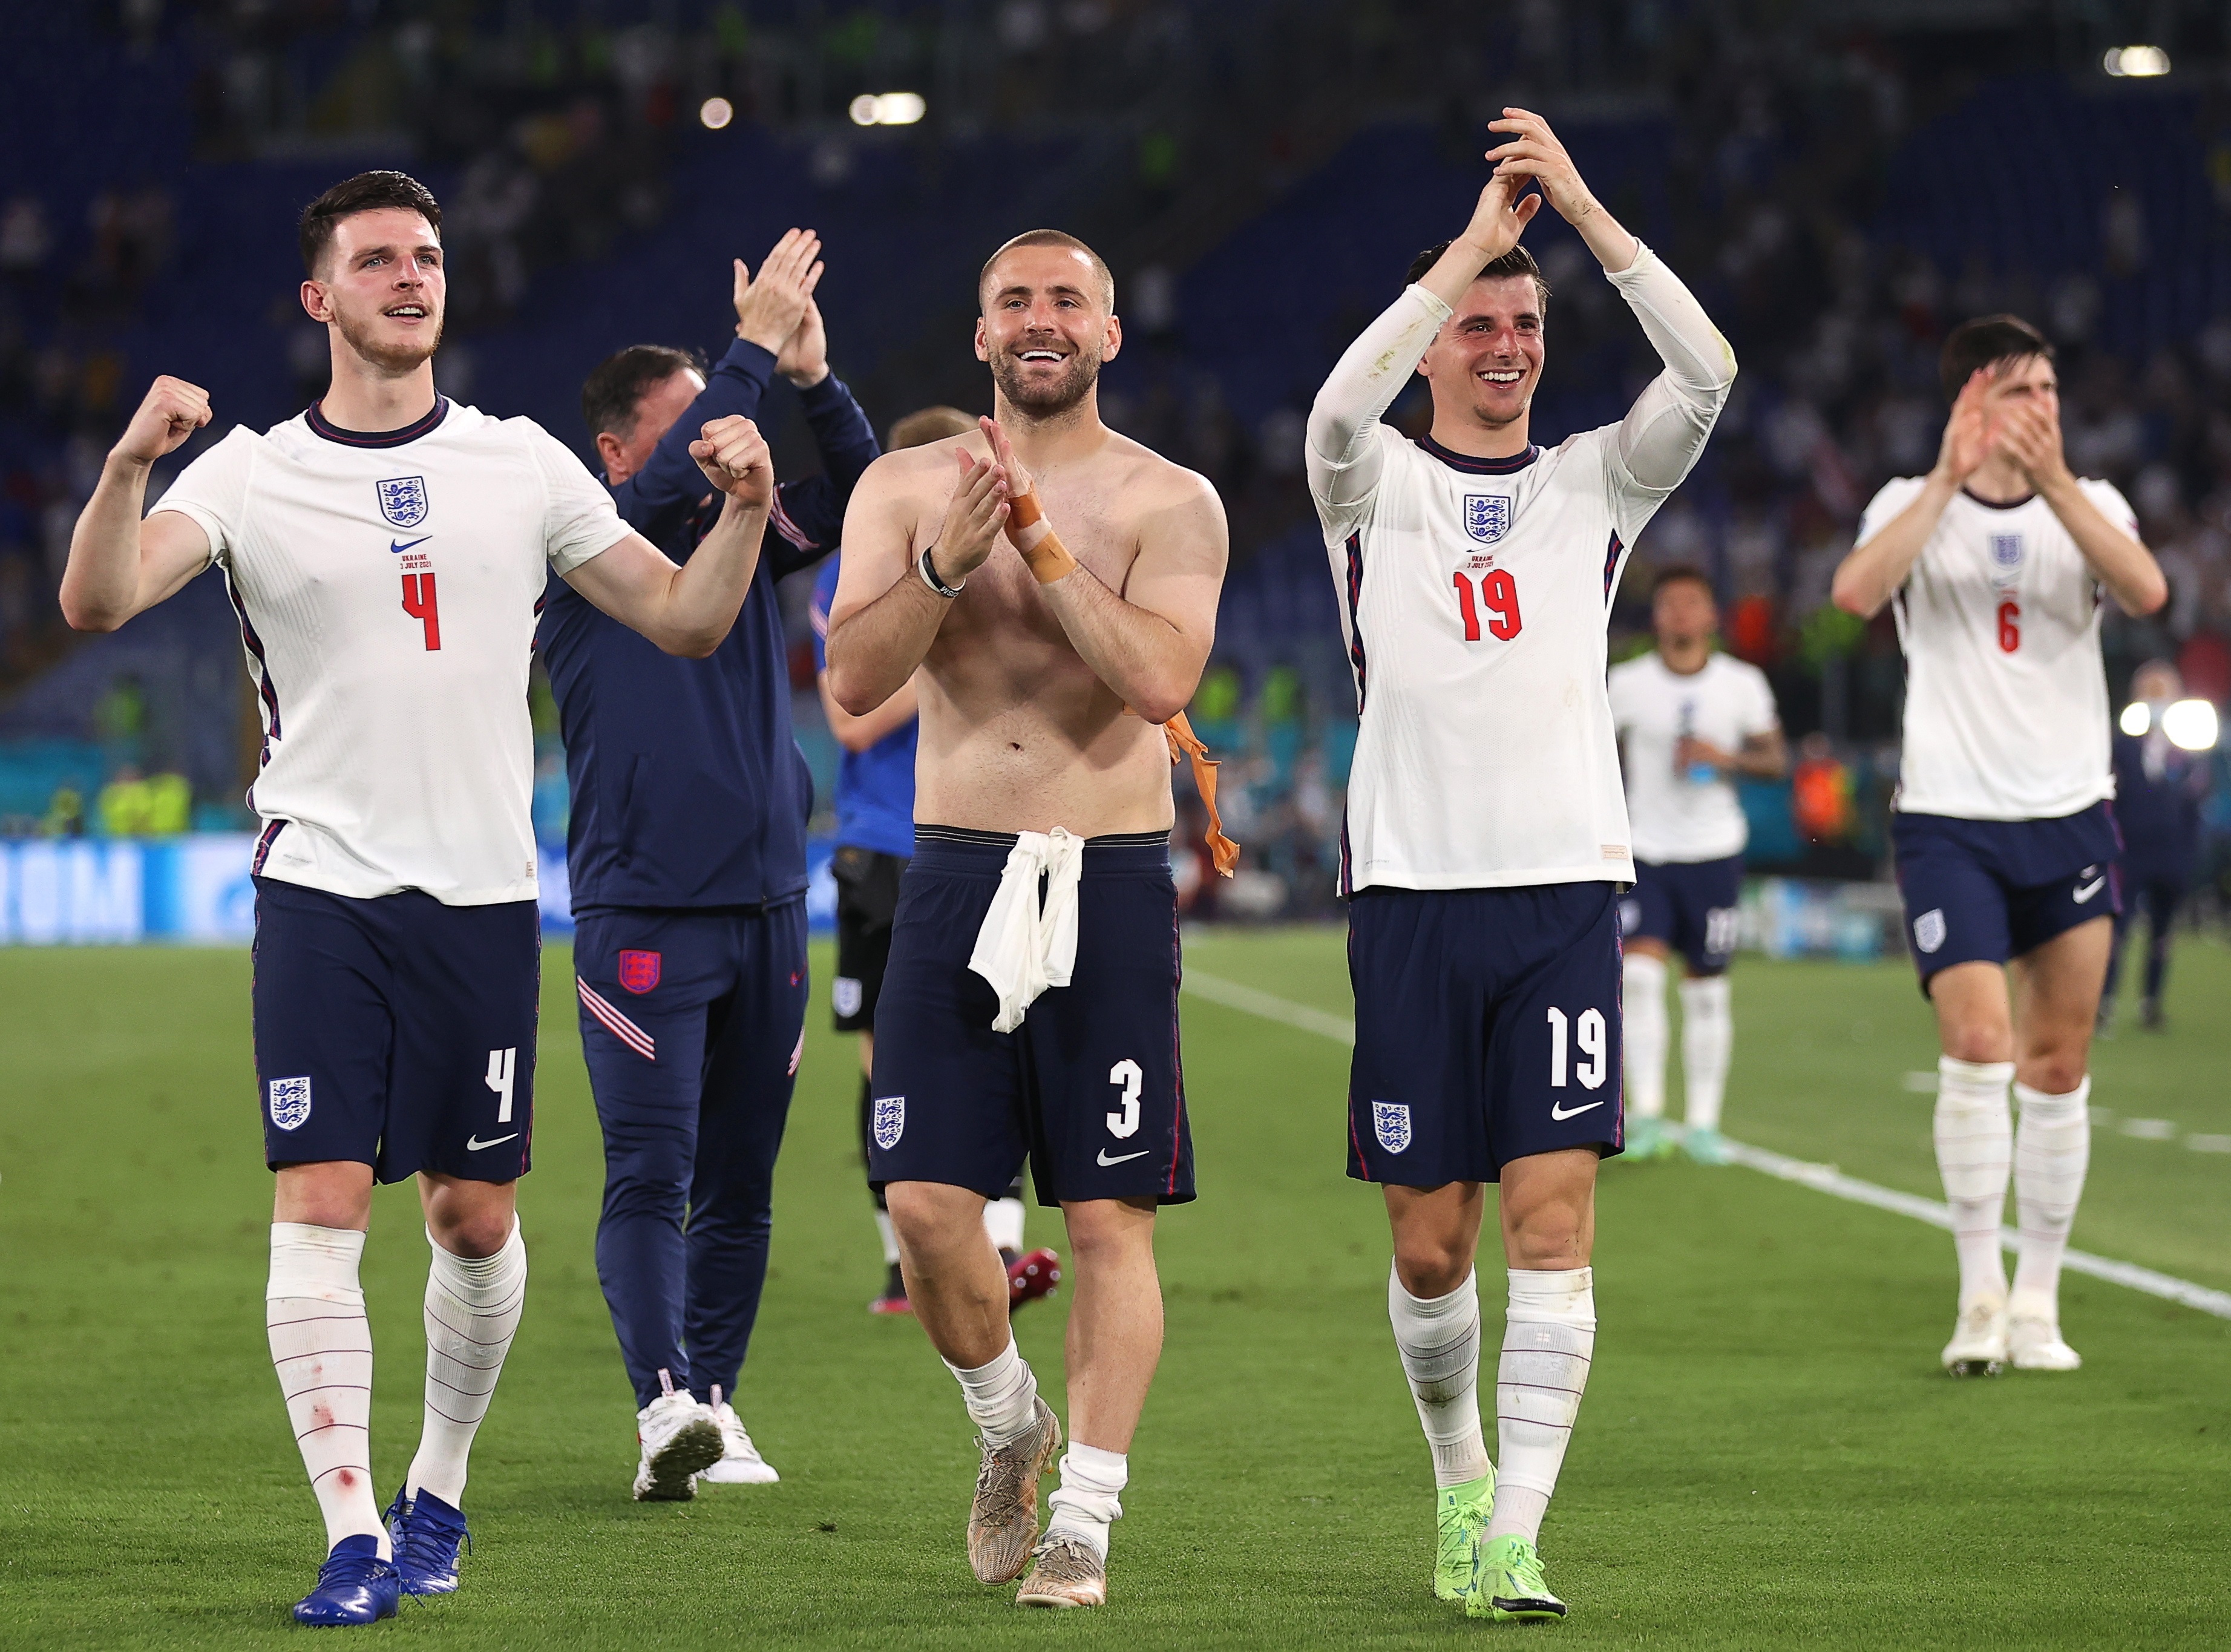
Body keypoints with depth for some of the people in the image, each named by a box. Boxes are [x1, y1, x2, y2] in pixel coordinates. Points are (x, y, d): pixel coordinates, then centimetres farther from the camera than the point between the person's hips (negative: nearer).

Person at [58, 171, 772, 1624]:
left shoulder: (521, 463, 7)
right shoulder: (252, 475, 0)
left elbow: (683, 620, 10)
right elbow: (96, 602, -15)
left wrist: (746, 511, -8)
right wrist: (130, 466, -33)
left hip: (483, 892, 2)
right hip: (322, 890, -2)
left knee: (476, 1217, 6)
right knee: (320, 1205, -12)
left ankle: (438, 1492, 27)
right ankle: (354, 1537, -10)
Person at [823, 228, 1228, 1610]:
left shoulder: (1169, 502, 1)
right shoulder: (906, 488, 8)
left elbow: (1162, 680, -15)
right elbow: (853, 678, -3)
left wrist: (1039, 540, -17)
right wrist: (948, 560, -18)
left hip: (1111, 885, -2)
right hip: (956, 876, 2)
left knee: (1110, 1215, -3)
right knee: (927, 1202, -5)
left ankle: (1084, 1518, 4)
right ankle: (1010, 1427, 22)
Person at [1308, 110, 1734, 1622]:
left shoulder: (1597, 483, 11)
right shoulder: (1376, 487, 8)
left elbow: (1708, 375, -6)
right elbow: (1341, 404, -16)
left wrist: (1580, 206, -9)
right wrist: (1475, 239, -15)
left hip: (1567, 891, 1)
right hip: (1414, 893, 0)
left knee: (1554, 1222, -10)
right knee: (1430, 1247, 3)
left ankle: (1516, 1536, -12)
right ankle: (1460, 1479, 28)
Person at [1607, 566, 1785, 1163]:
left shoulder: (1743, 684, 1)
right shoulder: (1626, 684, 0)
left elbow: (1776, 759, 4)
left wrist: (1727, 758, -14)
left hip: (1715, 851, 1)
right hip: (1646, 852, -1)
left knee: (1709, 988, 5)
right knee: (1639, 972, -18)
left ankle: (1703, 1121, 13)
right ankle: (1645, 1111, -18)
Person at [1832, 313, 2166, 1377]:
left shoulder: (2088, 504, 4)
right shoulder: (1916, 504, 0)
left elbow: (2145, 590, -17)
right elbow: (1856, 591, -21)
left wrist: (2050, 481, -25)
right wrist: (1952, 478, -25)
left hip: (2072, 820, 2)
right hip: (1949, 821, -2)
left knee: (2057, 1070, 5)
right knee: (1977, 1046, -16)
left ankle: (2037, 1304, 15)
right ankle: (1980, 1297, -7)